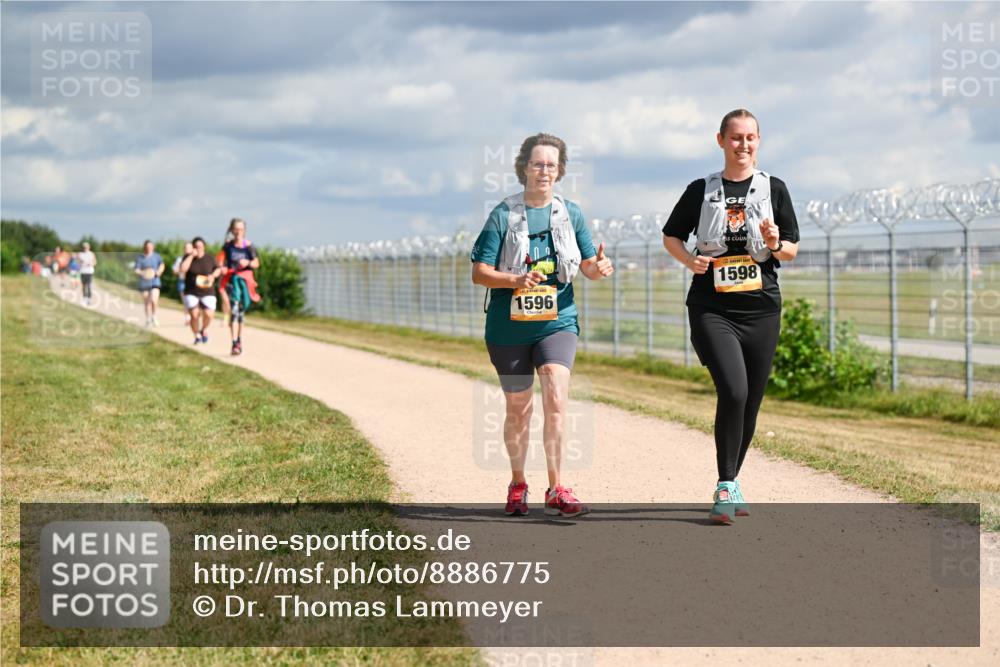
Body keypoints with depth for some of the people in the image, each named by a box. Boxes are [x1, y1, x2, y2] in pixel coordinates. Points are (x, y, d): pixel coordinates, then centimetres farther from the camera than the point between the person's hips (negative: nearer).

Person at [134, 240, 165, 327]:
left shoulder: (156, 256, 2)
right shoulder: (140, 258, -4)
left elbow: (162, 265, 17)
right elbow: (136, 271, -7)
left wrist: (159, 271, -3)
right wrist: (142, 273, -27)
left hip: (155, 282, 0)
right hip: (144, 283, 0)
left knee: (154, 300, -17)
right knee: (146, 302, 8)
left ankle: (154, 316, 7)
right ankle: (148, 319, 25)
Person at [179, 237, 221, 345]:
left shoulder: (210, 258, 0)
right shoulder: (188, 258, -1)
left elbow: (218, 270, 5)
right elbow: (182, 269, -17)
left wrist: (213, 275, -17)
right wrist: (192, 255, -18)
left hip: (207, 293, 0)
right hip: (191, 293, 0)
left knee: (208, 315, -14)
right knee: (194, 315, -11)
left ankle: (203, 330, 18)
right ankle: (197, 336, 13)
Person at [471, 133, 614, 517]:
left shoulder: (570, 214, 5)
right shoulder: (503, 215, -3)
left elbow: (589, 268, 9)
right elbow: (479, 273, -5)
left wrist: (600, 268, -15)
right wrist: (517, 279, -22)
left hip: (557, 323, 1)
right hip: (509, 327, -1)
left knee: (556, 399, -18)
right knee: (518, 409, 10)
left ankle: (556, 489, -13)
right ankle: (518, 484, 30)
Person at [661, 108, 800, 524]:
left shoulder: (774, 189, 7)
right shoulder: (702, 190, 5)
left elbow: (792, 250, 10)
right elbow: (671, 236, 14)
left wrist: (775, 245, -12)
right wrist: (690, 260, -5)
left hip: (761, 310, 2)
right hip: (712, 309, -2)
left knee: (750, 402, 6)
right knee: (733, 391, -20)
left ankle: (731, 484, 25)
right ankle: (725, 487, -11)